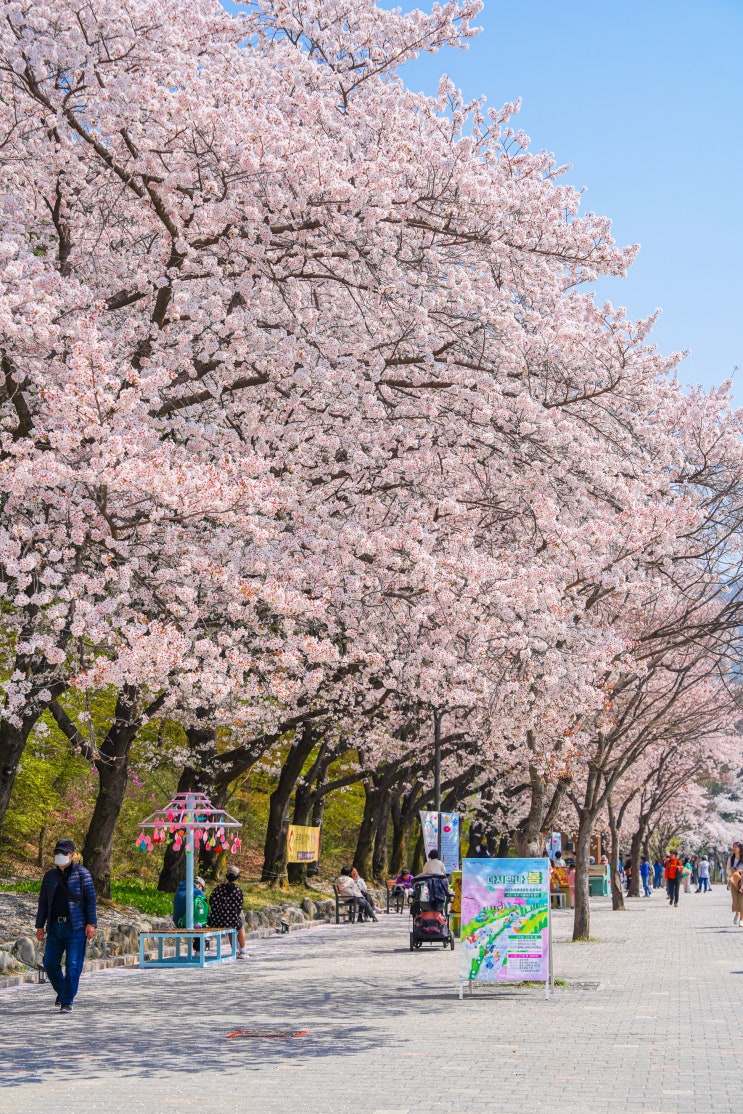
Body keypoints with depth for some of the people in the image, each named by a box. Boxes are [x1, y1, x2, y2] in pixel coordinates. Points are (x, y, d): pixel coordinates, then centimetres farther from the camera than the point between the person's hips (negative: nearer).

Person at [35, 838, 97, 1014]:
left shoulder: (82, 874, 0)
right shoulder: (50, 876, 13)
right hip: (55, 927, 5)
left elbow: (90, 900, -3)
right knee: (50, 963, 3)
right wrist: (40, 926, 9)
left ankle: (67, 1002, 1)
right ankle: (62, 991, 27)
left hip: (76, 927, -5)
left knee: (73, 966, -6)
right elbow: (43, 903, 16)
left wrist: (91, 923, -10)